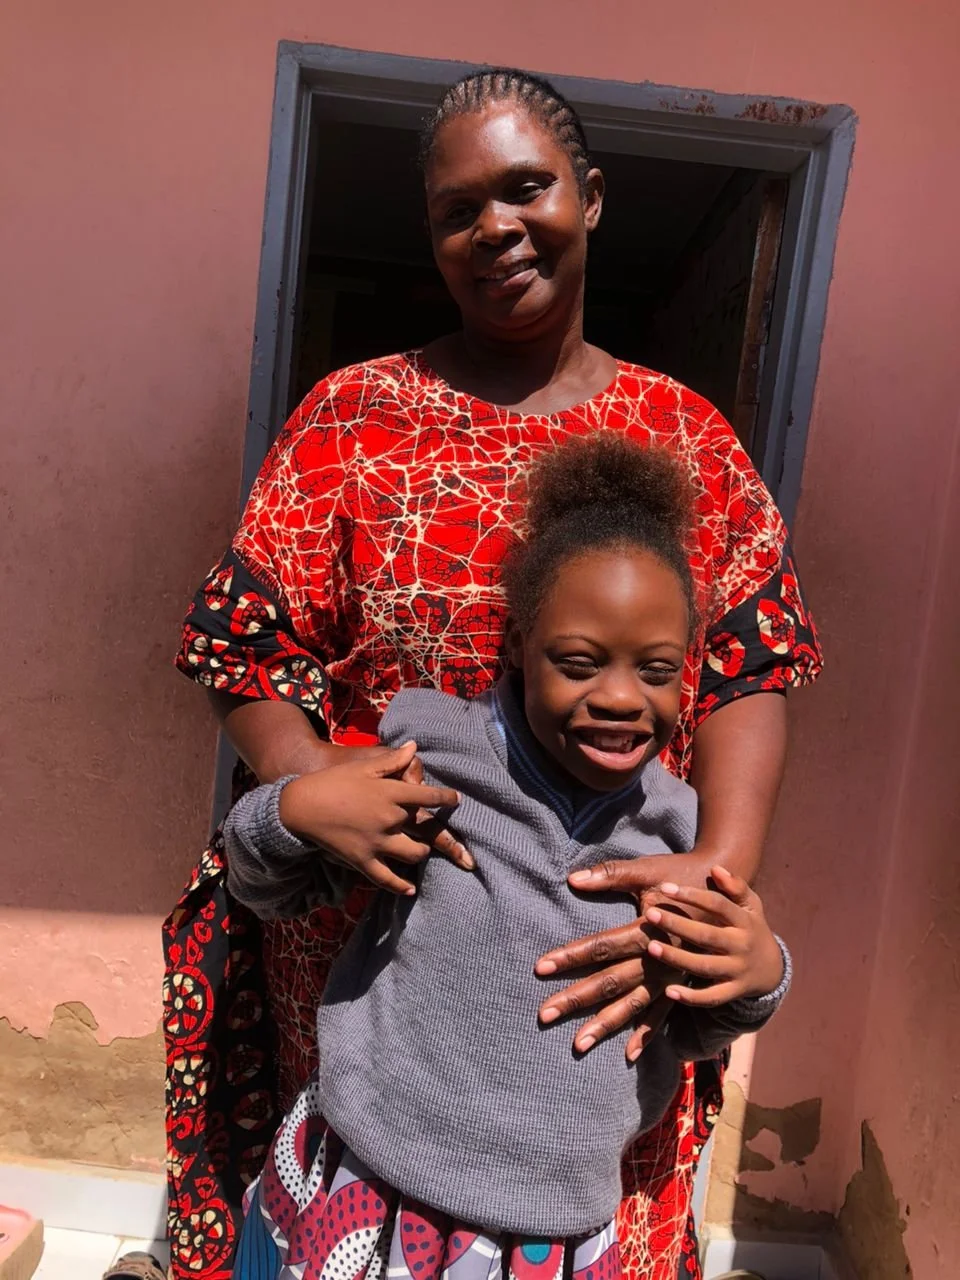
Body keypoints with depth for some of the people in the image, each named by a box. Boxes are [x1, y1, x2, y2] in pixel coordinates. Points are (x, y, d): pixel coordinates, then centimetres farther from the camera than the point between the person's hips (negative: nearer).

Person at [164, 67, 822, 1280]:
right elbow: (245, 649, -2)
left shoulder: (685, 435, 3)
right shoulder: (352, 415, -1)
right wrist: (314, 788, -21)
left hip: (603, 954, 2)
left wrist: (721, 872, -19)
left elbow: (750, 671, -3)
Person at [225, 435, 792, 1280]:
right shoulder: (426, 750, -14)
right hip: (354, 1207, -1)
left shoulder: (678, 831, -6)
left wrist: (759, 978, -11)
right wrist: (292, 812, -21)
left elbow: (689, 1034, 9)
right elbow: (269, 891, 0)